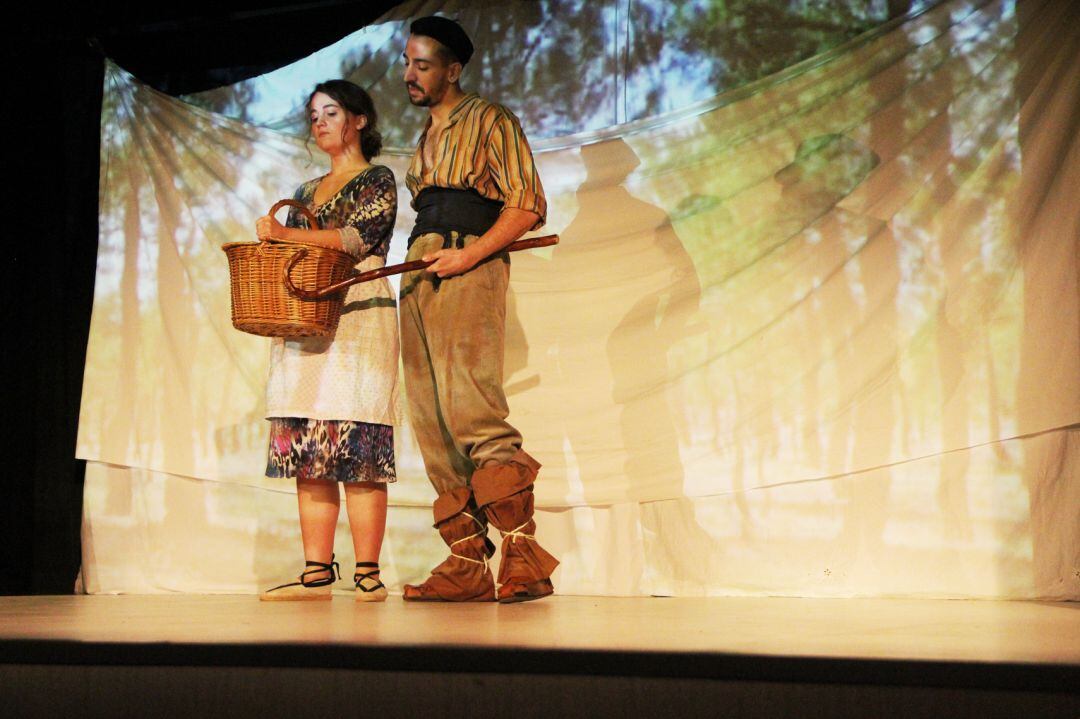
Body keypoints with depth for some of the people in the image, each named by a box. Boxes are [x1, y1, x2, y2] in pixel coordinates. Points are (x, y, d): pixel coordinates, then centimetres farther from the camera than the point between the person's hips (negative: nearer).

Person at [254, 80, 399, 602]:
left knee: (357, 444, -12)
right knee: (307, 448, -1)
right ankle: (316, 573, -1)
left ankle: (367, 574, -11)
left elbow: (358, 238, -10)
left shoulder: (377, 180, 6)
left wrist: (284, 234, -16)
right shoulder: (305, 193, 24)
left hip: (358, 319, -6)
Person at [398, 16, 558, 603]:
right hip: (420, 278, 8)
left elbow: (527, 206, -6)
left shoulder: (488, 120, 3)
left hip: (468, 272, -8)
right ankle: (466, 565, 0)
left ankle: (524, 556, -20)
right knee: (432, 423, 0)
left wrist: (467, 254, -16)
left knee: (468, 407, -21)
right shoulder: (426, 140, 26)